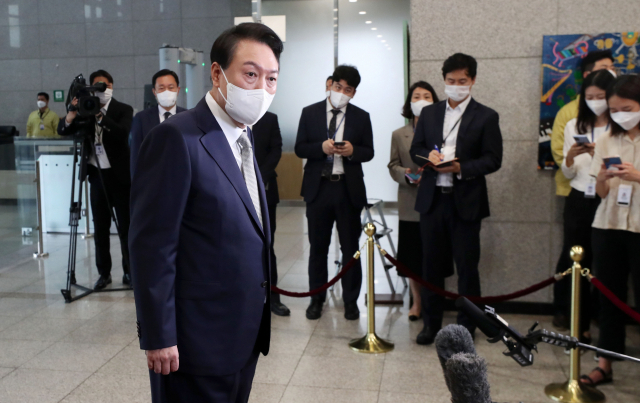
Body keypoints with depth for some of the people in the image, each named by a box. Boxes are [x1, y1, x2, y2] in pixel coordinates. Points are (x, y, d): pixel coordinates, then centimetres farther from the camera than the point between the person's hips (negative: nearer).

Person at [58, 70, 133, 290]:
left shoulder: (123, 110, -3)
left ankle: (129, 272, 13)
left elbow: (123, 133, -20)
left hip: (119, 175, -3)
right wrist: (73, 113, -20)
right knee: (100, 228, 8)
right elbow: (62, 130, -1)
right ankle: (104, 273, 17)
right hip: (97, 175, 3)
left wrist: (99, 114, -26)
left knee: (125, 227, 3)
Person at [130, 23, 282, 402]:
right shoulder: (177, 138, -18)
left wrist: (262, 305, 14)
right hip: (199, 340, -8)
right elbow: (152, 246, -19)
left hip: (247, 334, 8)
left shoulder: (244, 136, 9)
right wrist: (158, 338, -18)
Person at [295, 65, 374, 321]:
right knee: (318, 247, 8)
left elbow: (369, 152, 5)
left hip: (349, 189, 0)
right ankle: (317, 298, 21)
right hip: (318, 187, 0)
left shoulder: (361, 117, 5)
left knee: (350, 247, 5)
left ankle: (351, 300, 18)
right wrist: (321, 147, -17)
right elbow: (299, 148, 1)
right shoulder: (310, 113, 5)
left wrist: (352, 151, -16)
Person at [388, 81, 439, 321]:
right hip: (410, 205, 2)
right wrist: (407, 175, -13)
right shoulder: (399, 135, 9)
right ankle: (417, 300, 23)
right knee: (413, 256, 8)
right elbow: (393, 167, 8)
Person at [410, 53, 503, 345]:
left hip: (465, 202, -3)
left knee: (467, 267, 4)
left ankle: (466, 327, 17)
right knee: (432, 264, 10)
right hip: (432, 199, 3)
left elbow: (493, 160, -5)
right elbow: (415, 150, 12)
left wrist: (461, 167, -20)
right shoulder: (429, 113, 12)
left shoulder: (485, 117, 0)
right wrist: (429, 156, -10)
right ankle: (431, 323, 23)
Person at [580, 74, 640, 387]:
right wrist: (603, 178, -15)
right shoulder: (607, 141, 7)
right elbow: (601, 193, 6)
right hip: (608, 227, 3)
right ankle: (605, 364, 14)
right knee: (609, 296, 8)